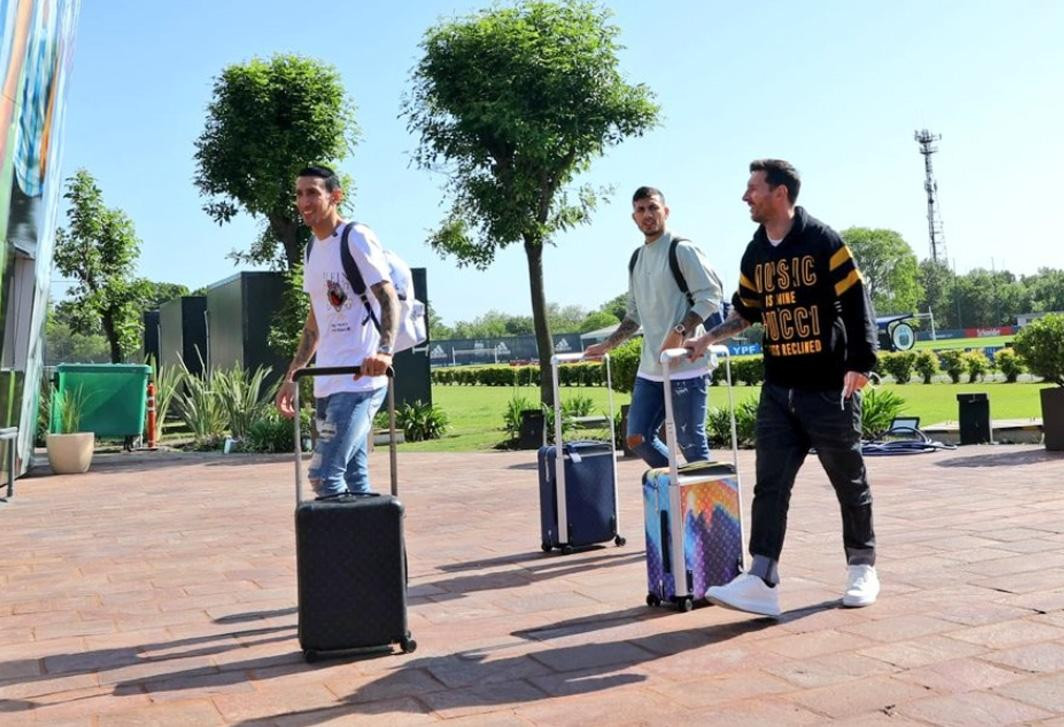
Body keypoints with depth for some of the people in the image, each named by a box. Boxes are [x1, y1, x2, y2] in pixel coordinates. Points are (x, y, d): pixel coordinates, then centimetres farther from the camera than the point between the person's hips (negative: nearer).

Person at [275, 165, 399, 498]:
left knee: (324, 475, -14)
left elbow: (388, 297, -18)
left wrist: (384, 350, -35)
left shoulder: (356, 238, -7)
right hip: (327, 384, 8)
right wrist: (291, 377, 20)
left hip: (360, 381, -8)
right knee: (354, 478, 11)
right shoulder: (313, 248, 17)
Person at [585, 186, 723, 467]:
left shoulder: (681, 249, -5)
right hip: (650, 368, 8)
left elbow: (711, 295, -12)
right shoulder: (636, 259, 17)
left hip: (686, 366, -8)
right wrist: (607, 345, 18)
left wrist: (679, 332, -22)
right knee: (638, 438, 7)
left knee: (690, 443, -4)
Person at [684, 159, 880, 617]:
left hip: (830, 389, -5)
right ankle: (762, 581, -6)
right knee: (770, 485, -4)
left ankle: (862, 567, 25)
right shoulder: (754, 255, 10)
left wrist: (859, 364, -15)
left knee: (849, 482, 7)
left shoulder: (823, 242, -7)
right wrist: (707, 339, 12)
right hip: (778, 390, 5)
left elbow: (856, 304, -9)